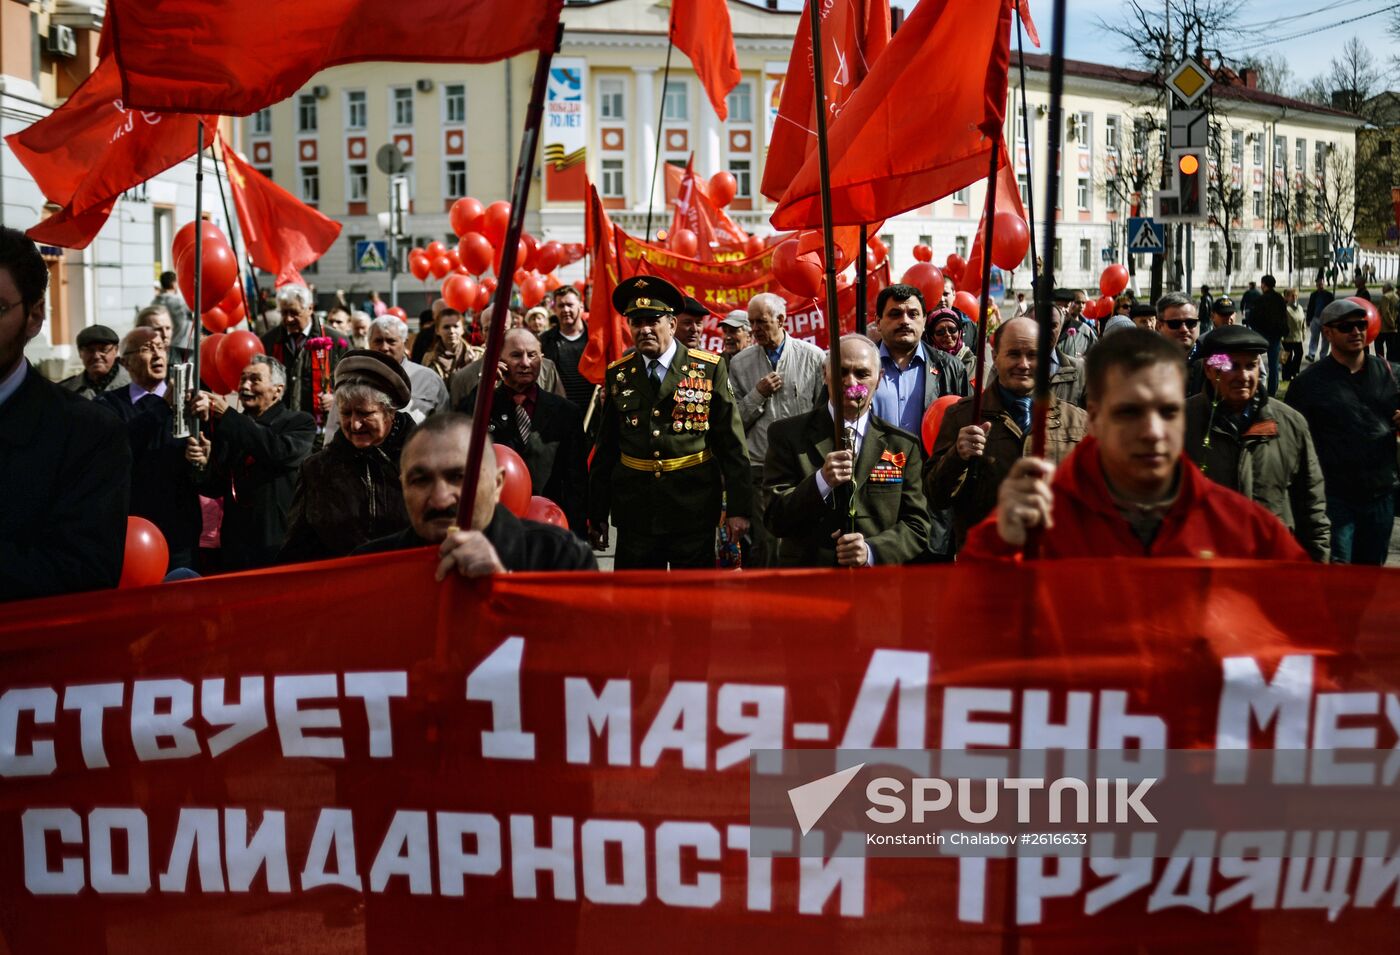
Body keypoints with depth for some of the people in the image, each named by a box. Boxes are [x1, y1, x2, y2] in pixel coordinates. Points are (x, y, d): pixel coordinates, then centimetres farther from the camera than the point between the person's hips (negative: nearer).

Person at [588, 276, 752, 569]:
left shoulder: (710, 369, -2)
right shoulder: (618, 374, 5)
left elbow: (731, 443, -2)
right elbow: (606, 448, 10)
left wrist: (739, 508, -6)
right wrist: (597, 514, 9)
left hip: (694, 509, -2)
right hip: (635, 510, 2)